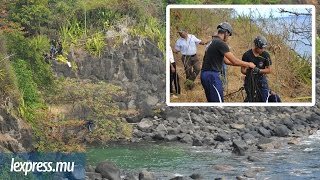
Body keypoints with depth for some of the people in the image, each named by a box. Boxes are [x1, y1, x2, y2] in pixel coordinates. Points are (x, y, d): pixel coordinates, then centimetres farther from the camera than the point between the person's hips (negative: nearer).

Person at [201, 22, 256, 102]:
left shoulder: (214, 42, 18)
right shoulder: (220, 43, -14)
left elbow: (226, 61, 22)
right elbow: (234, 61, -14)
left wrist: (244, 65, 22)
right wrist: (248, 64, 1)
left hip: (206, 75, 10)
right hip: (212, 75, -10)